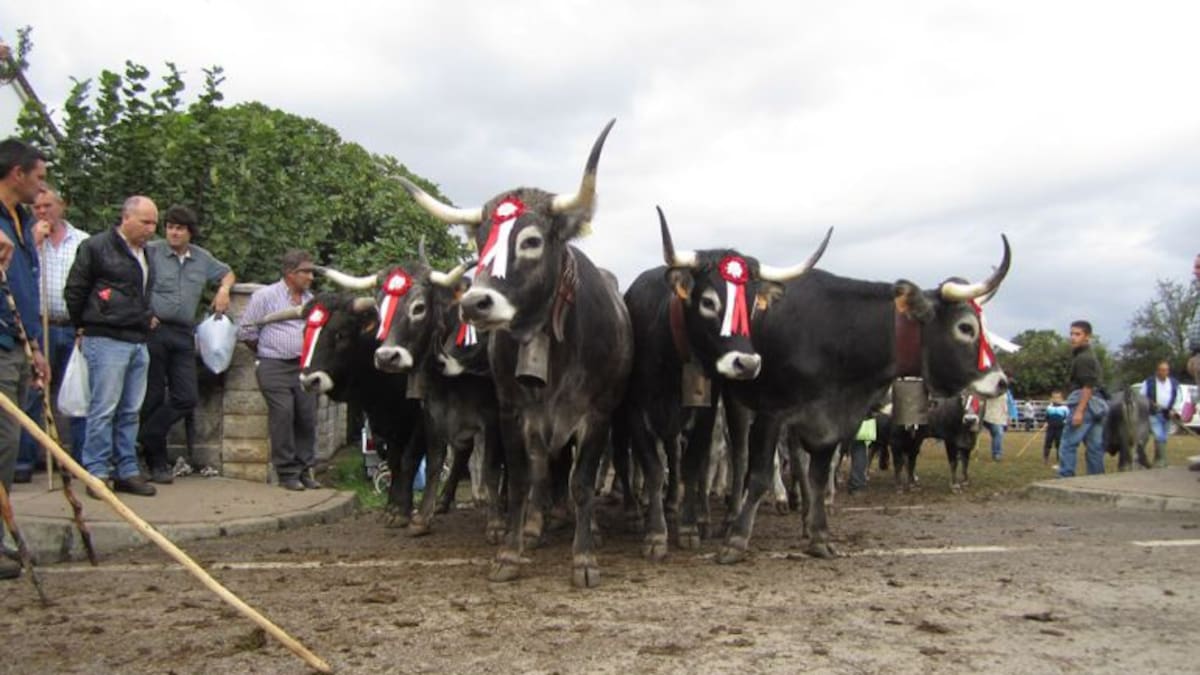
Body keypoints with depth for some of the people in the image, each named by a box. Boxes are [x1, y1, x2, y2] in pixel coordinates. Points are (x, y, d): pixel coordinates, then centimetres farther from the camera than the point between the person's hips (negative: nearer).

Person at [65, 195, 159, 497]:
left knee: (130, 412, 9)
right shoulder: (96, 247, -5)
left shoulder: (144, 254, 18)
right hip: (106, 340, -7)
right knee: (104, 410, -5)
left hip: (138, 342, 7)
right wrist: (84, 327, 3)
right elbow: (74, 291, -3)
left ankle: (127, 471, 15)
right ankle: (97, 473, 1)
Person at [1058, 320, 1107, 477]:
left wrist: (1079, 411, -22)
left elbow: (1088, 386, -18)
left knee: (1068, 445, -9)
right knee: (1095, 447, 8)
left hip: (1084, 404, -10)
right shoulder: (1090, 355, 21)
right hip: (1095, 405, 10)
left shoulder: (1083, 358, -10)